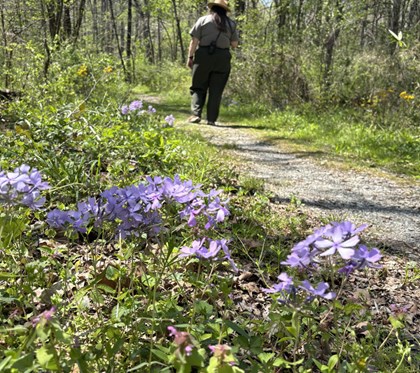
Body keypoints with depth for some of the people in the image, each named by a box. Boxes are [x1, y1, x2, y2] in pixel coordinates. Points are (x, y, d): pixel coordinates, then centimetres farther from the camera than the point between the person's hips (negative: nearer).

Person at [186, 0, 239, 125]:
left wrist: (190, 57, 2)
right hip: (222, 58, 1)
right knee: (216, 90, 5)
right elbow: (234, 44, 9)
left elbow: (194, 41, -2)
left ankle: (196, 114, -9)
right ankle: (211, 119, 3)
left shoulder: (203, 20, 5)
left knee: (198, 87, 6)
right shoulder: (231, 24, 11)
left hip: (204, 55, -1)